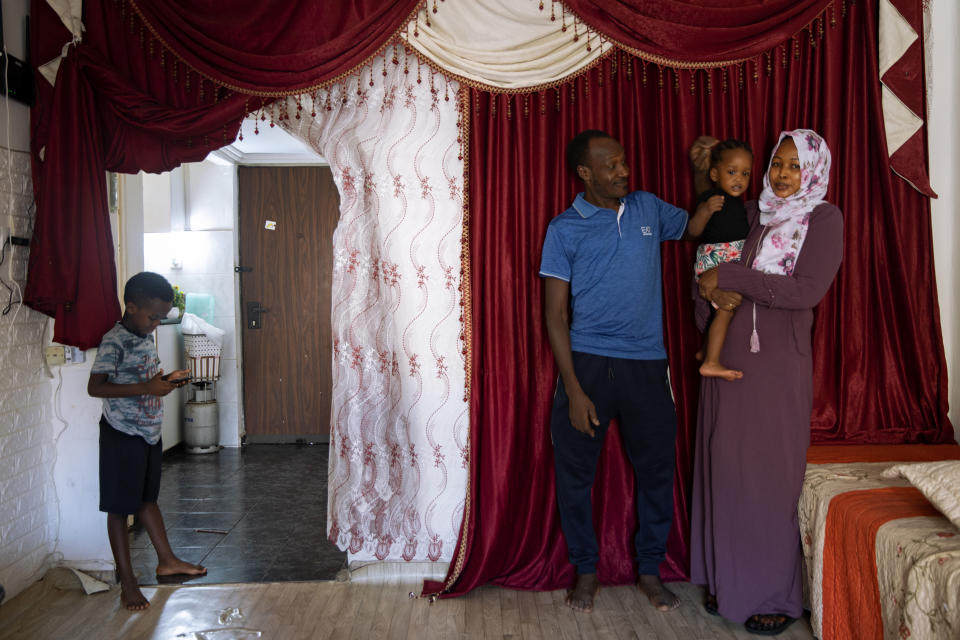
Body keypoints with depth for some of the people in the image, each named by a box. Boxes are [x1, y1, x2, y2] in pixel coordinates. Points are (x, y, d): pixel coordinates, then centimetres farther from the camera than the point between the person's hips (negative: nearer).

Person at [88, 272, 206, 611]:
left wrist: (167, 380, 2)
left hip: (149, 433, 8)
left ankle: (167, 560, 33)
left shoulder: (146, 338, 8)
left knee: (148, 499, 21)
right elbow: (95, 387, -25)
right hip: (122, 436, -8)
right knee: (119, 507, 3)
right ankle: (127, 582, 11)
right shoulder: (115, 341, -18)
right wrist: (147, 388, -29)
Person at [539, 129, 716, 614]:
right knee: (574, 474, 5)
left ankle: (650, 570, 29)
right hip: (588, 362, -2)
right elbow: (555, 314, -5)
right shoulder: (564, 229, -2)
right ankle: (586, 571, 26)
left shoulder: (647, 208, 8)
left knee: (656, 471, 10)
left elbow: (695, 227, 24)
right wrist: (573, 390, -12)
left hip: (646, 365, 3)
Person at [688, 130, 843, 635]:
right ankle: (728, 579, 25)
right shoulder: (749, 214, 10)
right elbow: (706, 269, 12)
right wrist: (712, 290, -11)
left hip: (777, 365, -4)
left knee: (772, 474, 1)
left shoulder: (824, 219, -3)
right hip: (726, 360, 5)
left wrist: (730, 277, -14)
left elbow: (806, 291, -15)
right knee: (724, 468, 9)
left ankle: (779, 596, 17)